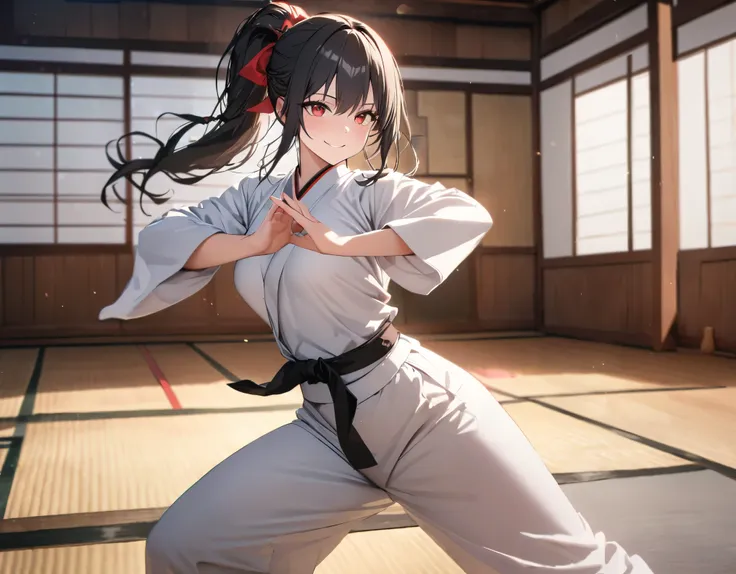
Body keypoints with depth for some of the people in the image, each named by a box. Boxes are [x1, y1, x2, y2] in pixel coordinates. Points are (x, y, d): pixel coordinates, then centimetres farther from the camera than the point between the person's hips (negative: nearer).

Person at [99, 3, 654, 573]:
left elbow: (469, 215, -22)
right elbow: (162, 237, 0)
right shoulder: (257, 198, 8)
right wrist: (253, 243, -13)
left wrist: (341, 242, -24)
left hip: (423, 412, -4)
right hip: (332, 429, 5)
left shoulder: (373, 192, -6)